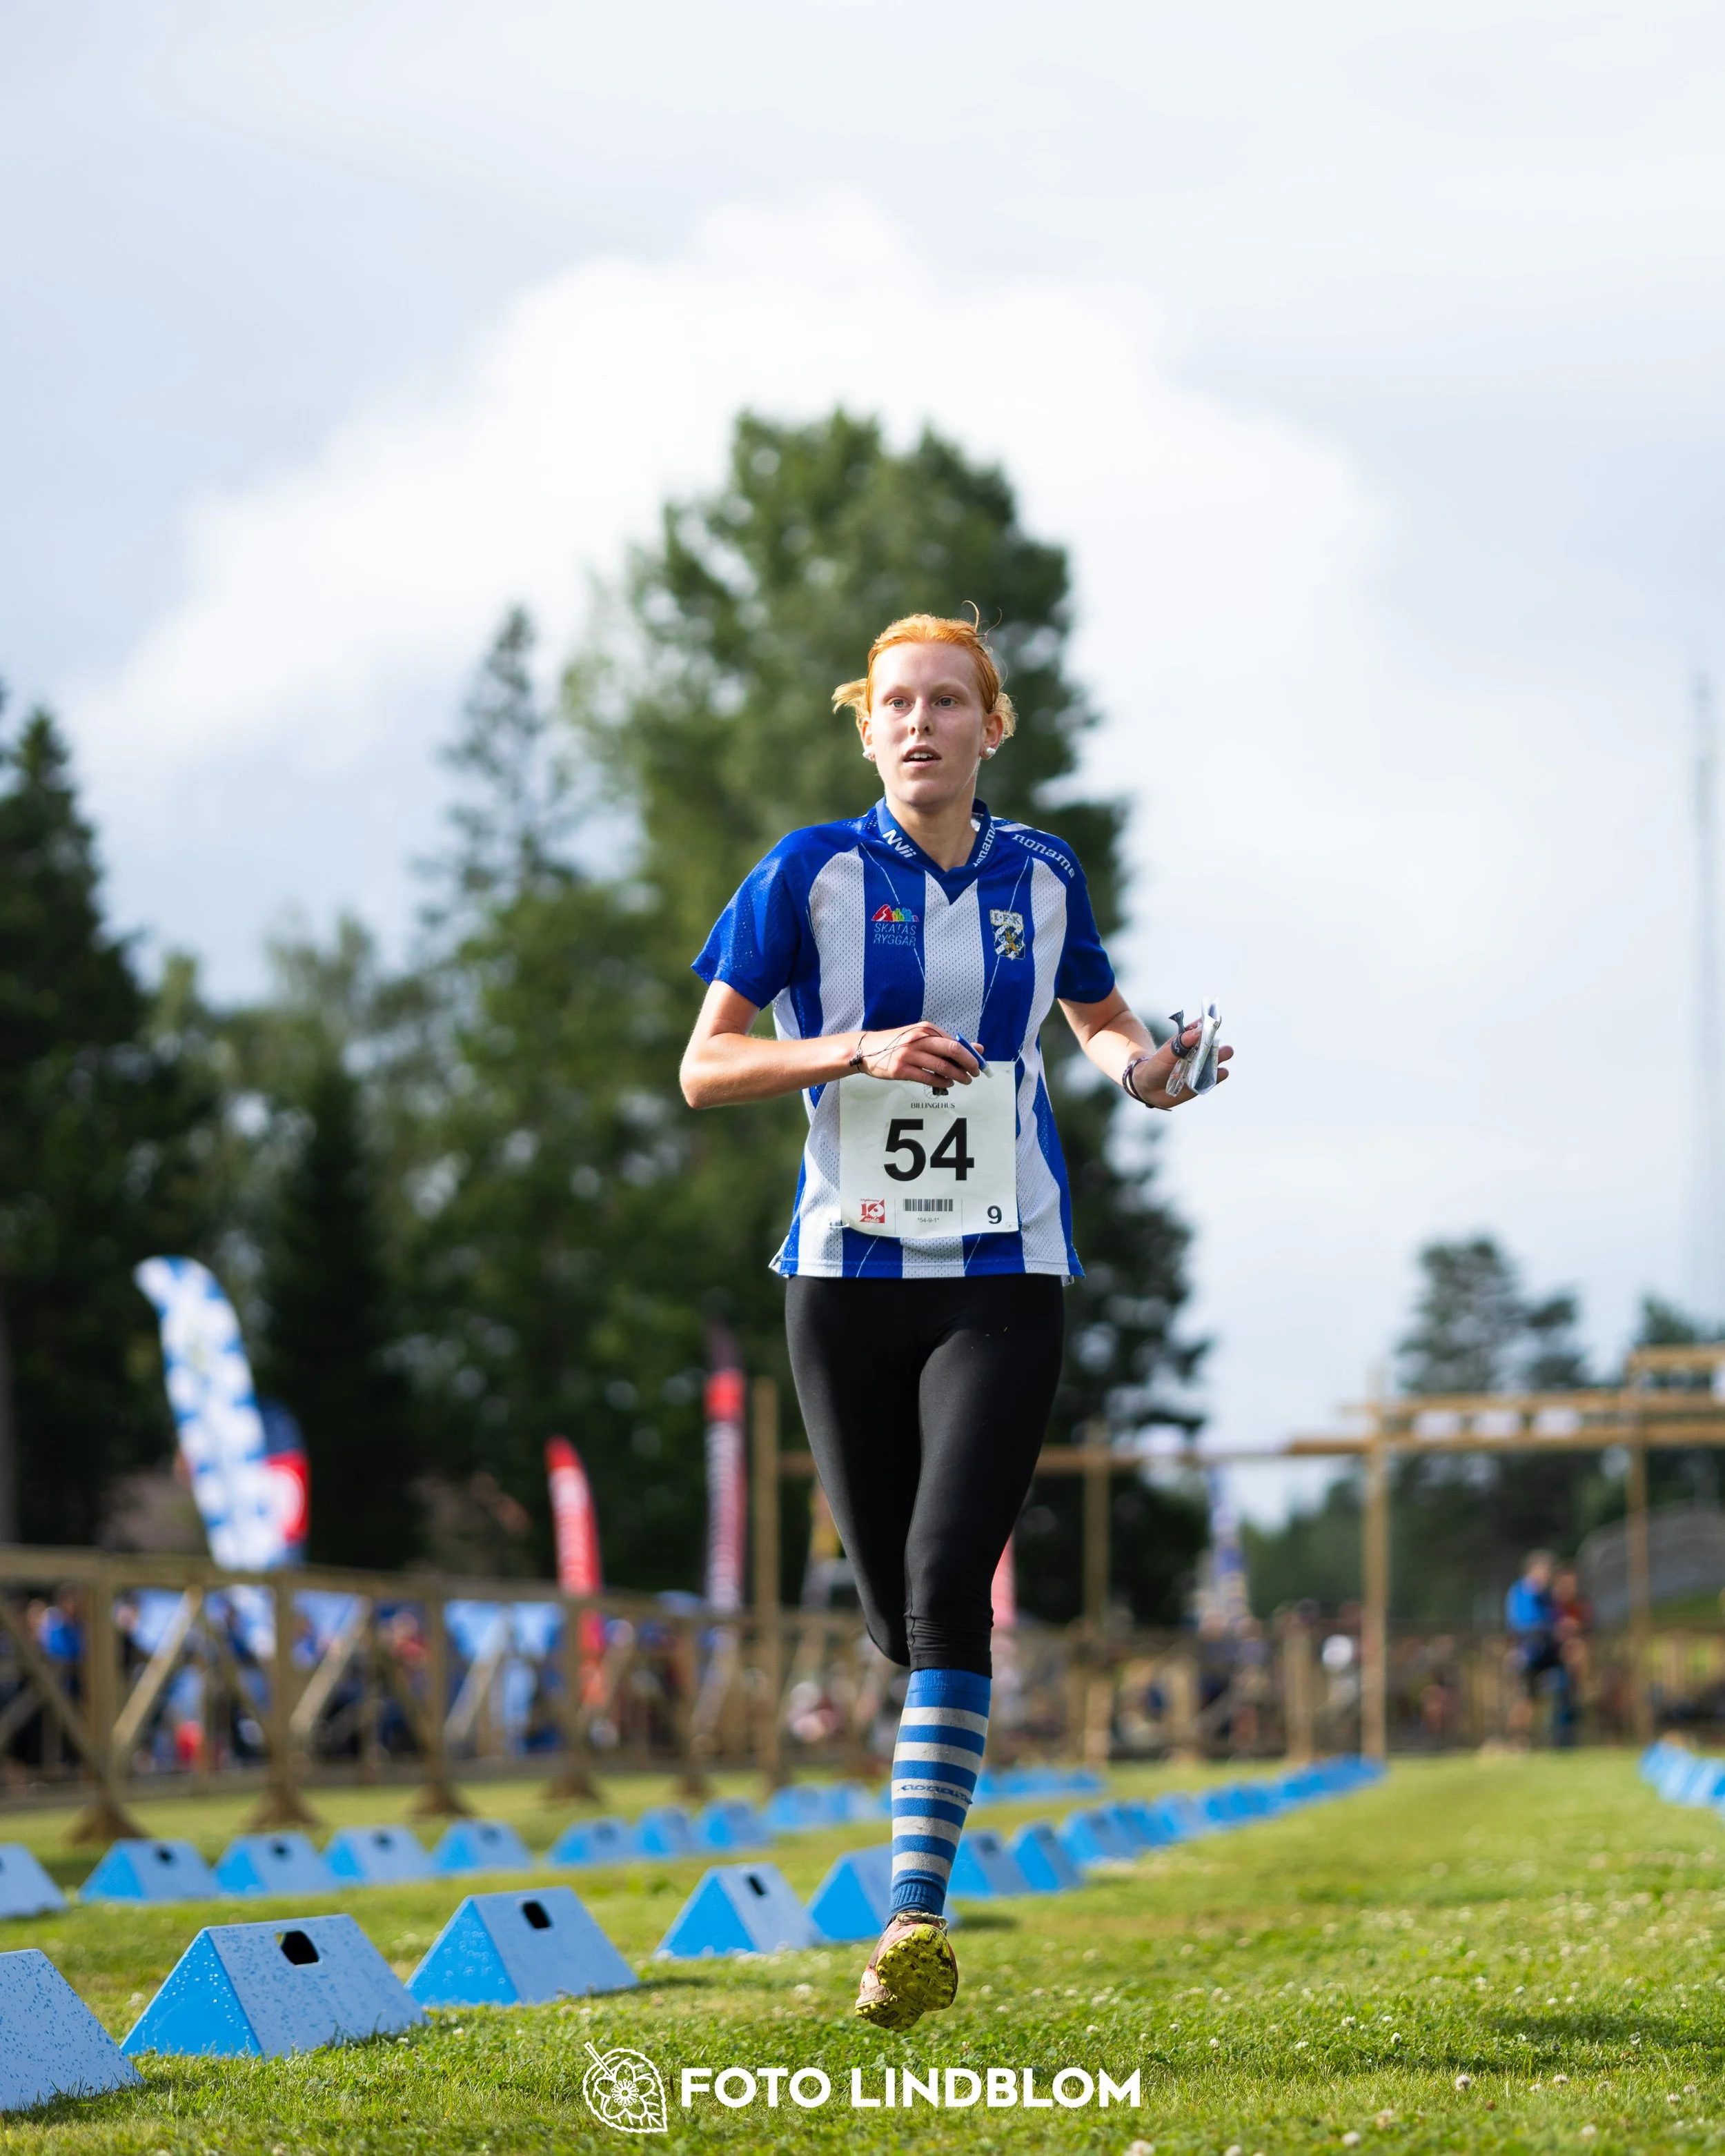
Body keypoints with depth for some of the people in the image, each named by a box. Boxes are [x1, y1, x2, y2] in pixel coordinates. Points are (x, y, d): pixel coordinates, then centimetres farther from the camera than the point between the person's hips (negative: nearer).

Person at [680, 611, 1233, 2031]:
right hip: (849, 1275, 0)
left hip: (1003, 1278, 0)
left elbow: (1097, 1011, 26)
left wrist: (1141, 1065, 2)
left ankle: (919, 1915, -18)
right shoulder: (811, 875, -1)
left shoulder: (1042, 877, 7)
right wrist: (860, 1050, -19)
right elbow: (704, 1068, -4)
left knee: (949, 1582, -17)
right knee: (897, 1610, 6)